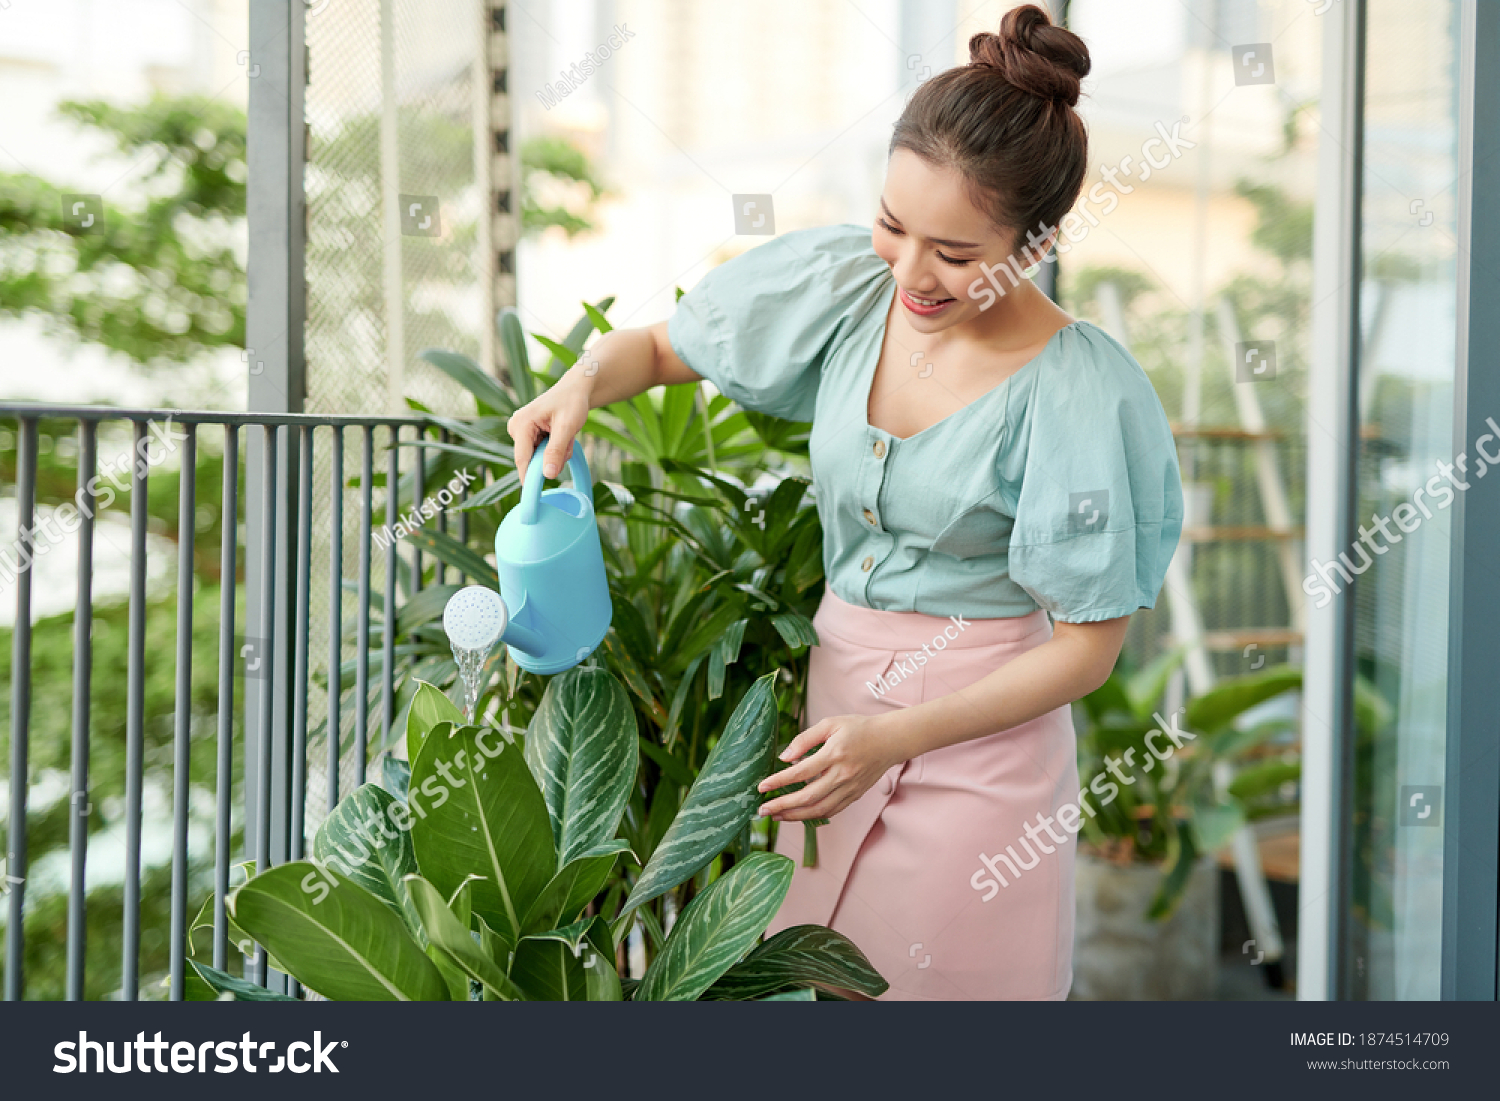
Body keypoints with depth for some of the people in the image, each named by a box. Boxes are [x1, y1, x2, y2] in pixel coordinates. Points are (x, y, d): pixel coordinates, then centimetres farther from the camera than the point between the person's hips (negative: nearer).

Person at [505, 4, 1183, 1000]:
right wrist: (582, 385, -14)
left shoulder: (1080, 393, -20)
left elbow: (1087, 648, -13)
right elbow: (658, 347, 10)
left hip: (977, 733, -5)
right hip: (832, 685, 5)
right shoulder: (846, 284, -6)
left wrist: (898, 736, -20)